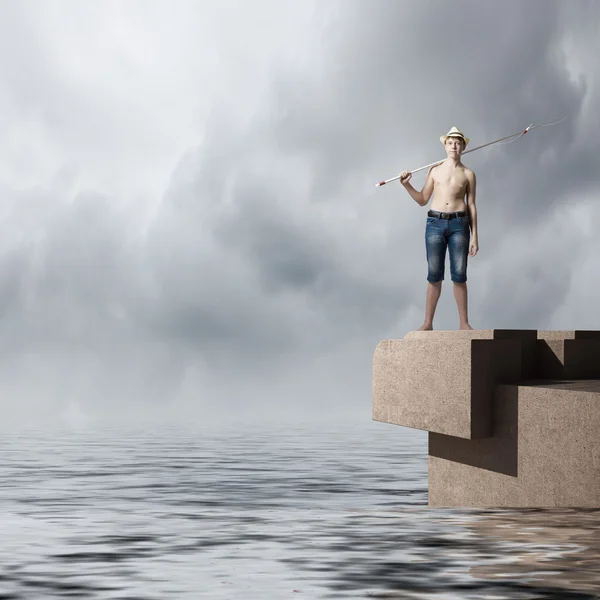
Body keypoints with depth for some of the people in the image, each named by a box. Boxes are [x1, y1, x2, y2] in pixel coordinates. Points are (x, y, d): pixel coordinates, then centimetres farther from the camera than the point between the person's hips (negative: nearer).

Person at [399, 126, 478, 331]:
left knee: (459, 275, -1)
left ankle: (464, 323, 7)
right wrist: (407, 185, -4)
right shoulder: (434, 170, 9)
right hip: (435, 224, 1)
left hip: (459, 224, -1)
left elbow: (471, 206, 7)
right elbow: (422, 200, 12)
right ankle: (428, 323, 8)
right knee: (434, 275, 2)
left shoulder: (468, 174, 7)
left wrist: (475, 237, 3)